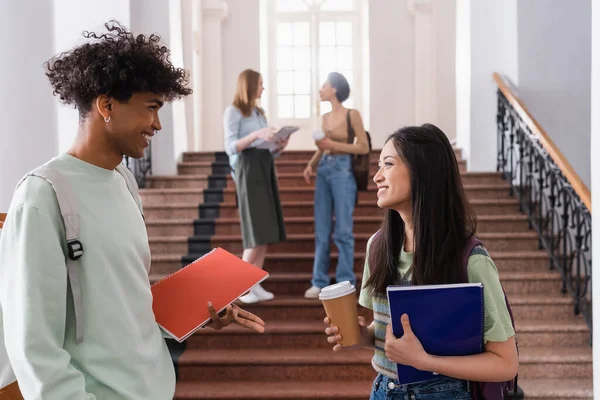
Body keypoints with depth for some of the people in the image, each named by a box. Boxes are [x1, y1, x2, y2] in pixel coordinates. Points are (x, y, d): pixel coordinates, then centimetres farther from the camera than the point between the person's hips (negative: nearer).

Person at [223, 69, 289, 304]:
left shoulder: (259, 113, 23)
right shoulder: (233, 112, 1)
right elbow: (231, 147, -10)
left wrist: (280, 146, -1)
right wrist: (255, 135, -23)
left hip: (266, 168, 8)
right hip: (248, 168, -8)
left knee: (267, 229, 0)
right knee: (258, 231, -13)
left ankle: (255, 285, 3)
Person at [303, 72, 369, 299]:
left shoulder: (352, 115, -3)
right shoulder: (325, 117, 14)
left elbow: (364, 147, -5)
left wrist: (334, 145, -12)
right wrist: (311, 165, 4)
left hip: (343, 170, -6)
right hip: (323, 171, 6)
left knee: (343, 230, -3)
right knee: (321, 231, 5)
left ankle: (345, 283, 4)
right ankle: (319, 282, 11)